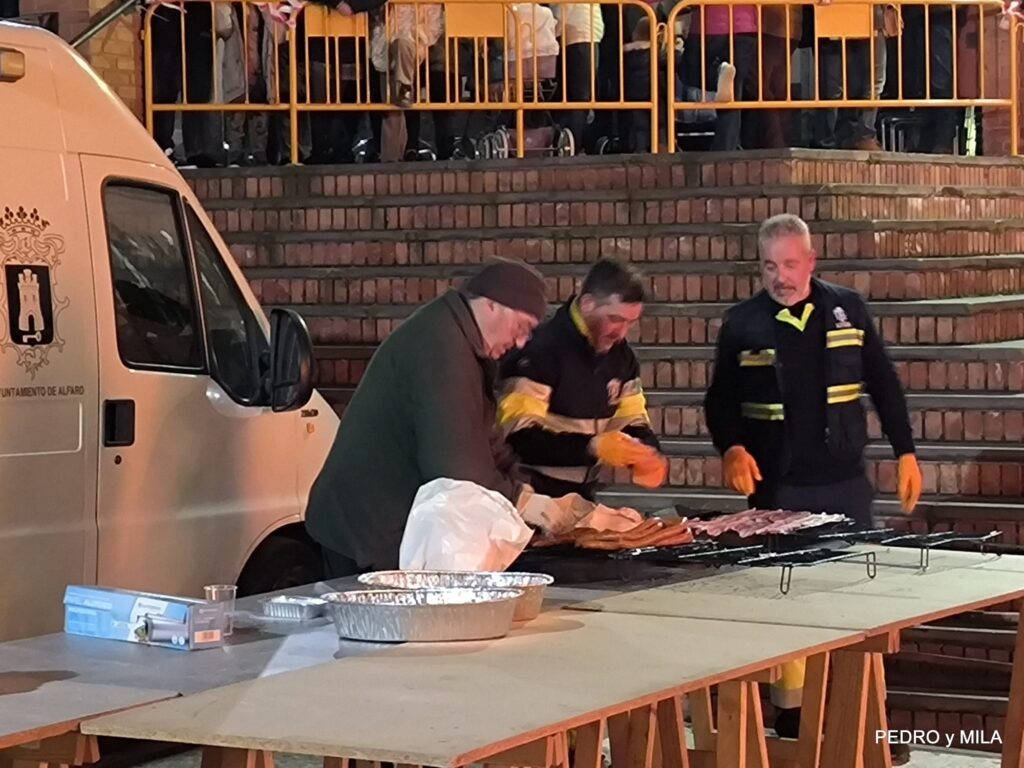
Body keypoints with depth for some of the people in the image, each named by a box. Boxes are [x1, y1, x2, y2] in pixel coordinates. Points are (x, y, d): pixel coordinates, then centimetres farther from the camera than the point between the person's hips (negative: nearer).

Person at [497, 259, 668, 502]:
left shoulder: (620, 354, 5)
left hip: (582, 494, 7)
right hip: (533, 494, -7)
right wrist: (591, 447, -31)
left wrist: (647, 456, -10)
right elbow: (519, 434, -25)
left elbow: (631, 420, 12)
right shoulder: (541, 349, -19)